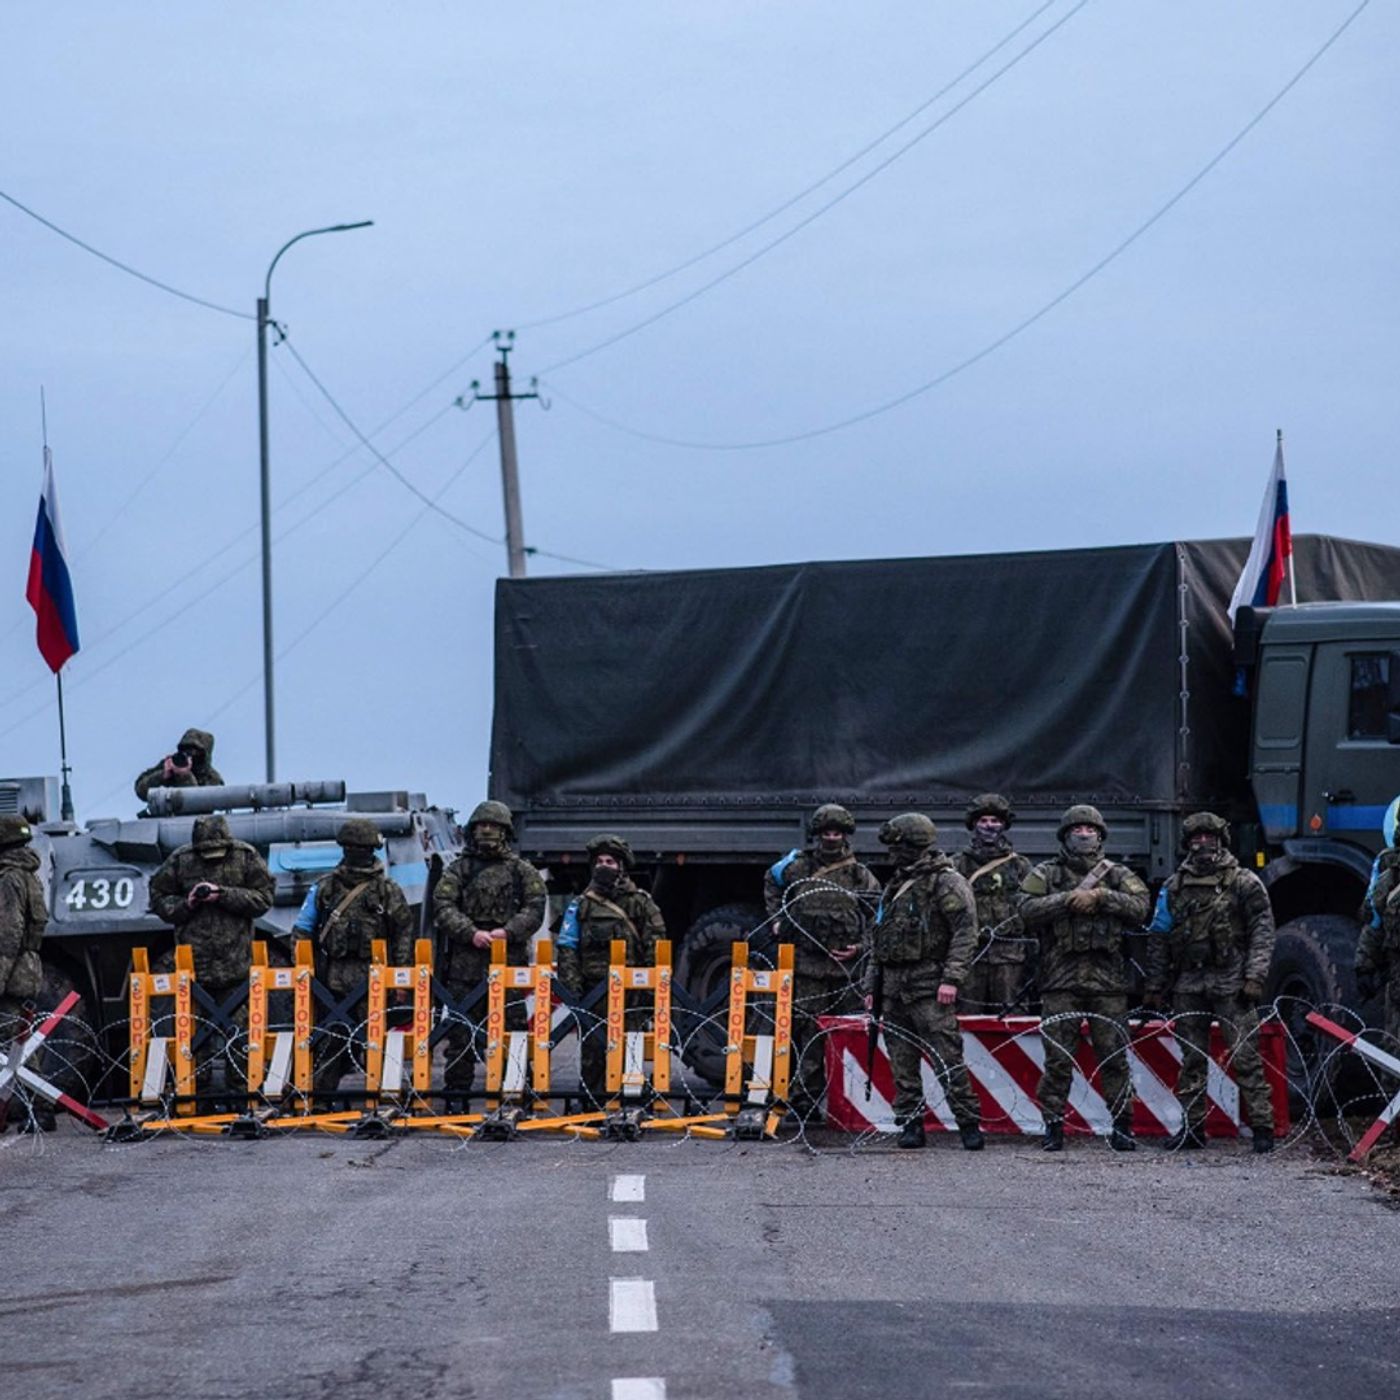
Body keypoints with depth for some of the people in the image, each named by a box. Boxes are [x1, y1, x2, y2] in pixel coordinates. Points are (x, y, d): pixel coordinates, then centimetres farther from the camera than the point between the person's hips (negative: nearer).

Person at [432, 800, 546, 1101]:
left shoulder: (522, 871, 11)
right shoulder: (459, 869, 10)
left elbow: (535, 908, 2)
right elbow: (442, 906, -1)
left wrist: (508, 932, -14)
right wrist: (471, 933, -15)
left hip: (509, 961, 0)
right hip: (465, 961, 0)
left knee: (512, 1024, 0)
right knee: (460, 1028, 2)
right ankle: (457, 1088, 8)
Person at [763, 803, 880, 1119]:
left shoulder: (859, 875, 6)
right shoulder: (797, 868, 7)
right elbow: (771, 883, 29)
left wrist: (862, 945, 0)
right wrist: (777, 918, 19)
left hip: (846, 968, 0)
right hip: (807, 966, 0)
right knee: (808, 1034, -2)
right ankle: (804, 1098, 1)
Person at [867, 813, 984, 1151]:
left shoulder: (947, 883, -4)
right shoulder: (895, 887, 21)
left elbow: (965, 931, -13)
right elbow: (878, 940, 25)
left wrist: (951, 978, -20)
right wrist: (871, 986, 19)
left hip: (928, 986, -8)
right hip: (893, 987, 8)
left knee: (947, 1058, -11)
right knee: (902, 1062, 5)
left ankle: (969, 1124, -9)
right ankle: (911, 1125, 9)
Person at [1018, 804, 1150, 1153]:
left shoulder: (1117, 874, 13)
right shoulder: (1046, 874, 9)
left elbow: (1141, 906, -3)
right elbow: (1028, 909, -7)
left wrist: (1100, 897, -12)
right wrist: (1072, 897, -14)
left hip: (1109, 981, 1)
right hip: (1060, 979, -1)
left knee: (1115, 1056, 1)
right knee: (1058, 1058, -2)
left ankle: (1122, 1126, 9)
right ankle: (1053, 1126, 5)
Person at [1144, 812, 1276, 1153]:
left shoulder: (1244, 883, 2)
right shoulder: (1174, 887, 13)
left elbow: (1262, 931, -1)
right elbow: (1159, 939, 15)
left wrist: (1255, 977, -11)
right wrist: (1155, 987, 12)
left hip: (1231, 983, -4)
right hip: (1187, 983, 4)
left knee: (1244, 1056, -8)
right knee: (1191, 1059, 7)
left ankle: (1262, 1126, -6)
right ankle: (1192, 1127, 13)